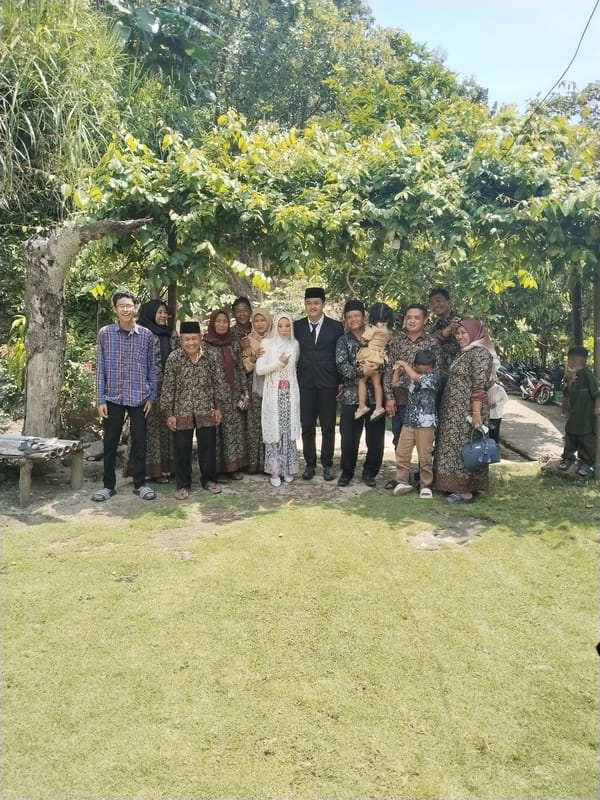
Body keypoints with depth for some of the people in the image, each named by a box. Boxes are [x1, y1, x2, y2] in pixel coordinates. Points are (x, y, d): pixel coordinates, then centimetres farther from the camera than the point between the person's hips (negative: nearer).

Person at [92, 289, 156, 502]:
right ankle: (108, 484, 19)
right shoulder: (105, 333, 0)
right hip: (113, 397, 0)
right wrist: (100, 399, -3)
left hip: (139, 397, 0)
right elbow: (100, 368, 1)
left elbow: (151, 367, 7)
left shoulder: (146, 335, 2)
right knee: (110, 443, 7)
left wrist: (151, 396, 3)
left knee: (139, 442, 7)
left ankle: (140, 483, 19)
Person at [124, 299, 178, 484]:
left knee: (169, 425, 9)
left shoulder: (171, 333, 13)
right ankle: (153, 468, 5)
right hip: (151, 386, -6)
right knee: (152, 425, -1)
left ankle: (168, 465, 17)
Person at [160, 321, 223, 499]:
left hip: (206, 410, 2)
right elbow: (168, 388, -4)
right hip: (182, 412, -2)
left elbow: (215, 384, 9)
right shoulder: (174, 358, -7)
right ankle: (183, 485, 19)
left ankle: (209, 479, 26)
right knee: (182, 450, 6)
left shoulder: (208, 357, 1)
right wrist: (168, 413, -6)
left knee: (208, 447, 9)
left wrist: (218, 407, 5)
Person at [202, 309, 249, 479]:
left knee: (234, 430, 6)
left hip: (234, 395, 4)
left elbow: (241, 369, 11)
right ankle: (215, 468, 11)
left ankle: (233, 466, 16)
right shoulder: (204, 344, -1)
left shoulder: (234, 344, 9)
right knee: (214, 431, 1)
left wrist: (245, 391, 6)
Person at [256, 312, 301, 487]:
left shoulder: (295, 344, 9)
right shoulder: (267, 343, -1)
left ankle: (287, 468, 13)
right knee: (274, 430, -1)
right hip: (273, 393, -2)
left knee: (289, 430, 3)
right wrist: (279, 363, -13)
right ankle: (274, 470, 6)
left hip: (291, 393, 3)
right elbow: (259, 369, -7)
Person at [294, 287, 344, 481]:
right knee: (307, 427, 7)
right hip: (305, 384, 1)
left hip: (328, 384, -1)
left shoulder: (336, 326, 1)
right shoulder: (297, 326, 6)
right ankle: (310, 464, 18)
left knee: (328, 427, 6)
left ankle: (327, 464, 18)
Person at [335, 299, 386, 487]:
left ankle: (370, 472, 21)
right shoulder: (343, 341, 5)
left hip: (375, 395, 1)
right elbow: (342, 366, -9)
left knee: (376, 438, 4)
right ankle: (347, 471, 20)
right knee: (349, 437, 3)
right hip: (351, 396, -1)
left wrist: (374, 367, -14)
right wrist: (361, 371, -23)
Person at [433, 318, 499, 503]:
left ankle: (466, 492, 0)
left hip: (467, 411, -10)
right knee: (455, 447, 11)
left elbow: (479, 385, -20)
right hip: (454, 411, 10)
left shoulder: (480, 353, -12)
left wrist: (476, 413, -25)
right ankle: (459, 487, 18)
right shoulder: (463, 353, 17)